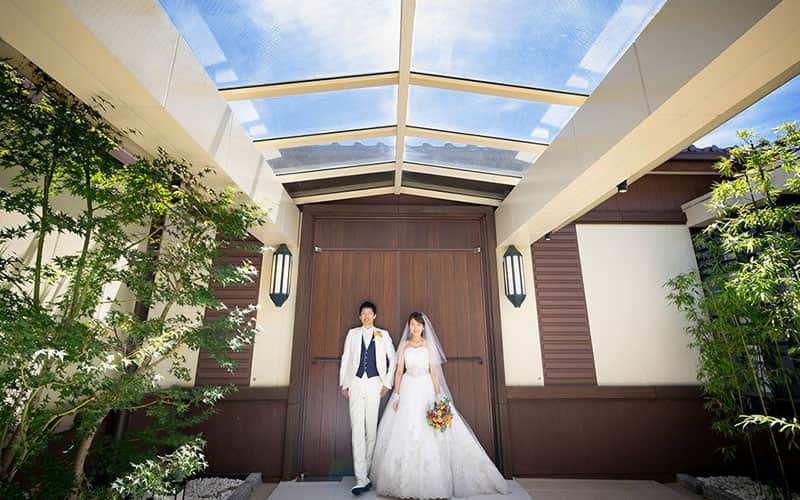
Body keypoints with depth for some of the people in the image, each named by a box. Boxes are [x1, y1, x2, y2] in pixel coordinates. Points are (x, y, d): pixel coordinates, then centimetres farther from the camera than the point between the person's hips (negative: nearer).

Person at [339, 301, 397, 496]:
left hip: (374, 384, 0)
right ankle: (362, 478, -2)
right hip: (356, 383, 0)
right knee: (357, 429, -5)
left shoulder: (383, 334, 7)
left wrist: (387, 383, 4)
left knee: (371, 428, 4)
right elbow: (345, 358, 11)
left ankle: (366, 471, 19)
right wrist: (344, 384, 6)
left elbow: (393, 358, 9)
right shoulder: (352, 333, 9)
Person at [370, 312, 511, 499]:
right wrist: (396, 395, -3)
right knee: (405, 434, 0)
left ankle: (431, 481, 8)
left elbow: (434, 371, 2)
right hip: (408, 390, 1)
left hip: (426, 390, -1)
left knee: (428, 435, -4)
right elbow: (399, 371, 5)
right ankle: (405, 481, 12)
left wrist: (438, 396, -7)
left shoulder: (429, 345, 6)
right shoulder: (404, 345, 8)